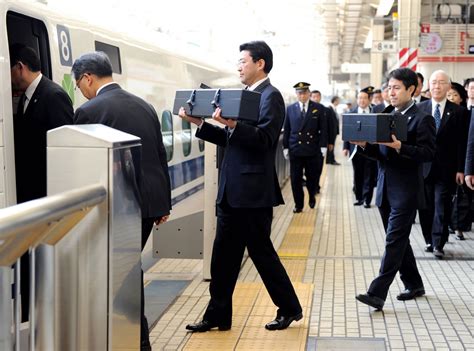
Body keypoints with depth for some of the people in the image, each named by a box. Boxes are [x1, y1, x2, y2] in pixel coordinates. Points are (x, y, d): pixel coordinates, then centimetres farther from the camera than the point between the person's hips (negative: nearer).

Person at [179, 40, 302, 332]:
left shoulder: (271, 96, -9)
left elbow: (264, 138, -21)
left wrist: (232, 124, -33)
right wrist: (199, 123, 10)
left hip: (253, 192, -9)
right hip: (232, 191, 9)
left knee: (261, 252, 2)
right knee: (223, 256, 11)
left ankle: (290, 309, 19)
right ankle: (218, 316, 19)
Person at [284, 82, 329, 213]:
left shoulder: (319, 108, 2)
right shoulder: (290, 109, 7)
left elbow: (323, 129, 2)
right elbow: (286, 129, 9)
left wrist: (323, 147, -4)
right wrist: (285, 147, 5)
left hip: (313, 150, -1)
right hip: (295, 150, 1)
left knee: (312, 178, 7)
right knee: (295, 179, 1)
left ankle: (312, 197, 33)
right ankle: (298, 204, 12)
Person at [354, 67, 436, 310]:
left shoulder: (422, 119, -8)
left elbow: (428, 153, -16)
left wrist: (400, 147, -27)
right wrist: (364, 146, -5)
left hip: (405, 191, -8)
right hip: (385, 190, 8)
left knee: (394, 242, -8)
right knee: (398, 241, 15)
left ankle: (377, 293, -10)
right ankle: (414, 285, 29)